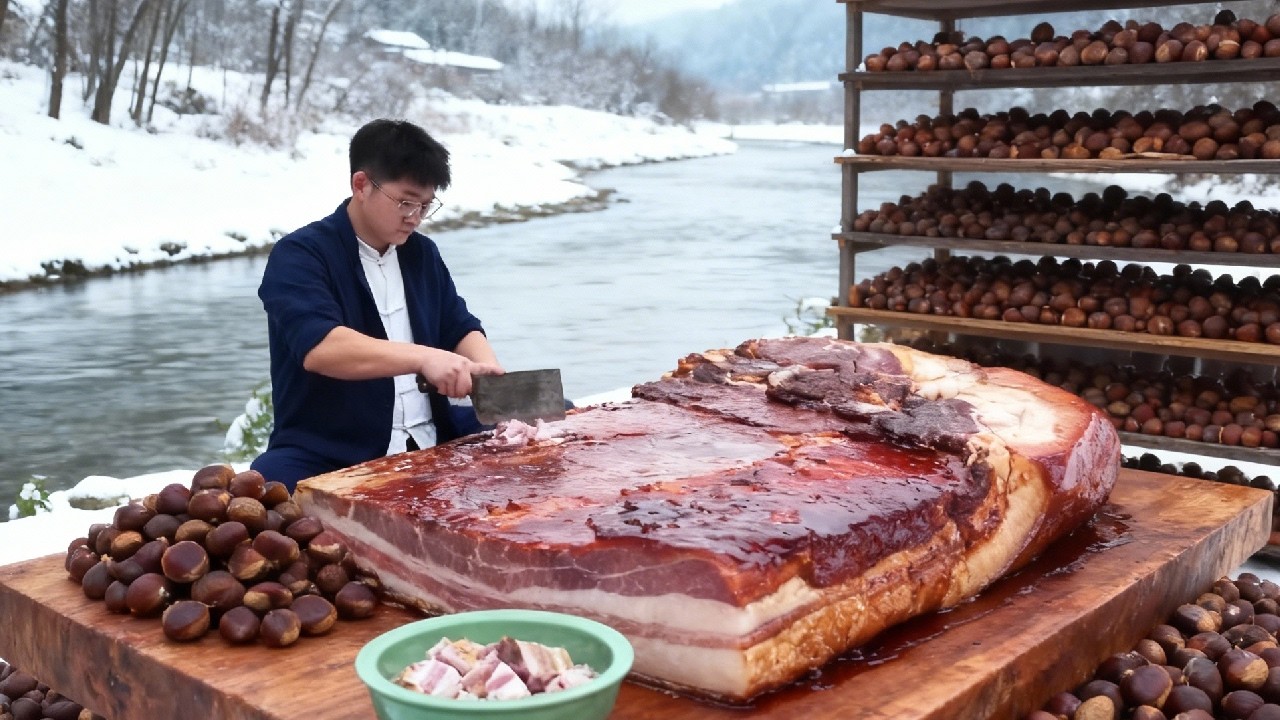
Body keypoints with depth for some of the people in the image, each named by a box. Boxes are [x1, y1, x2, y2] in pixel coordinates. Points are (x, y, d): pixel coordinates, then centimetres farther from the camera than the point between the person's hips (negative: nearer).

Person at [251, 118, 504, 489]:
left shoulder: (422, 253, 14)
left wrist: (494, 378, -8)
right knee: (272, 481, -36)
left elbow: (461, 329, 15)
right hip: (326, 456, -6)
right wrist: (424, 357, -36)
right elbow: (319, 347, -26)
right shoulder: (298, 256, -9)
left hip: (431, 448, 7)